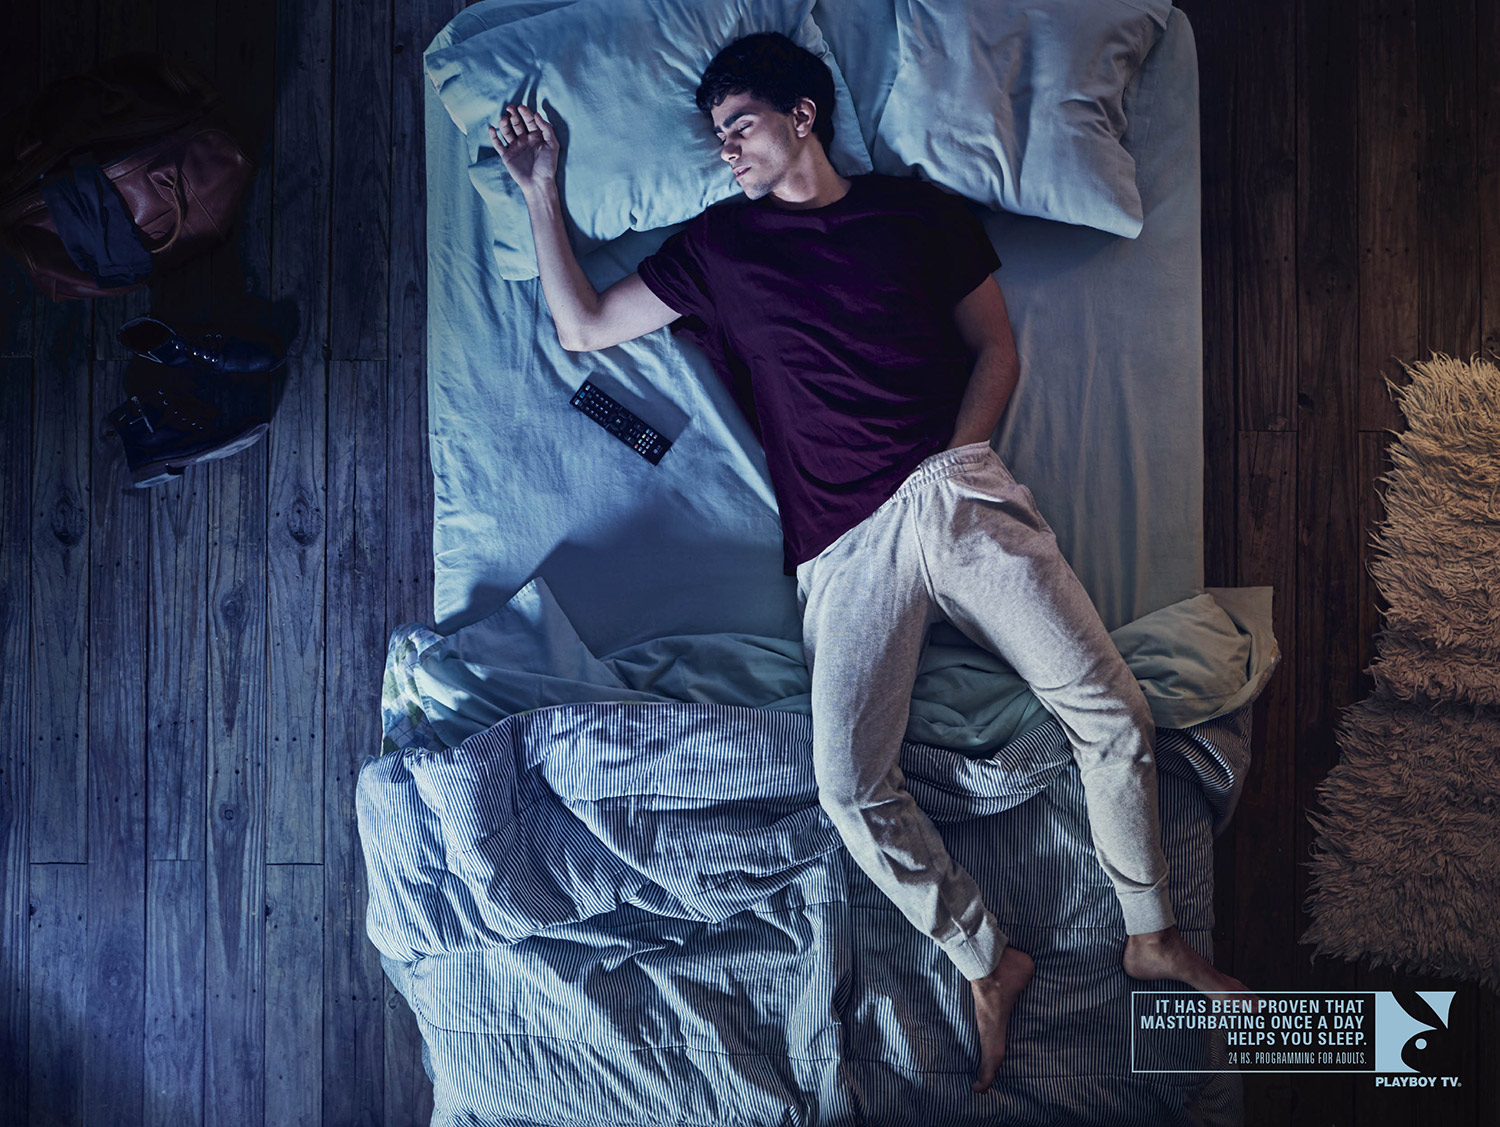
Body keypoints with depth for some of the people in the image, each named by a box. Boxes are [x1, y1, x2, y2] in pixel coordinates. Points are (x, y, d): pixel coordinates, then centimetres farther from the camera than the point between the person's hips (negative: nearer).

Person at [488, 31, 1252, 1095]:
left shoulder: (919, 209, 15)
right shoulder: (716, 246, 17)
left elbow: (996, 347, 15)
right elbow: (583, 326, 19)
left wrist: (955, 462, 0)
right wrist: (543, 192, 16)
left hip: (957, 497, 1)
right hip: (843, 549, 0)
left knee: (1112, 710, -9)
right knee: (853, 788, -18)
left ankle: (1153, 936, 14)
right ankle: (989, 965, 5)